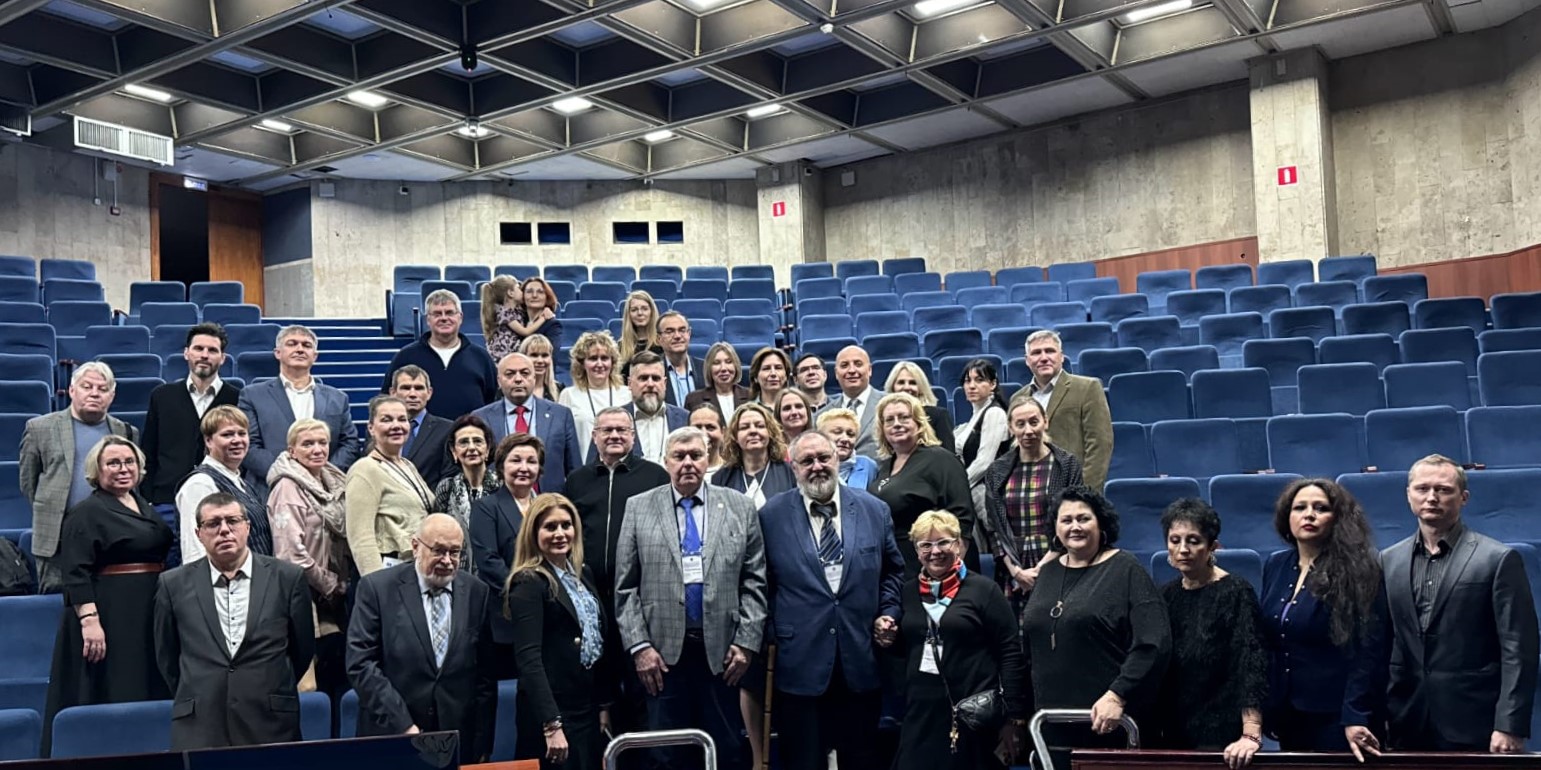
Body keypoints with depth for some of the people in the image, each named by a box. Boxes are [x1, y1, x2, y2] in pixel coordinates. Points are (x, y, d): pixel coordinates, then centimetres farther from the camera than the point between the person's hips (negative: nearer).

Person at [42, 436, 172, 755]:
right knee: (110, 699, -3)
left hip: (149, 618, 8)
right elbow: (75, 573, -15)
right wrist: (89, 619, -25)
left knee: (147, 694, 12)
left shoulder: (142, 505, 13)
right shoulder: (86, 513, -8)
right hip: (109, 618, -8)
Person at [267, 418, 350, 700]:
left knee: (339, 679, 7)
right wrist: (330, 585, -10)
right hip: (305, 598, -7)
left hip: (333, 600, 8)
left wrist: (341, 584, 7)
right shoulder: (288, 488, -10)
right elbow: (292, 552, -17)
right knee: (309, 686, -7)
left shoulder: (332, 483, 12)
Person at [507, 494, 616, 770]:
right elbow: (529, 660, -18)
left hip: (589, 711, 7)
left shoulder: (583, 576, 12)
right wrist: (552, 726, -24)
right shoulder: (529, 584, -11)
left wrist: (605, 705, 11)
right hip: (552, 713, -7)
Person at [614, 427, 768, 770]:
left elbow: (754, 581, 4)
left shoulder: (740, 507, 6)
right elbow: (625, 587, 3)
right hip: (662, 652, 0)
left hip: (721, 650, 0)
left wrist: (746, 642, -3)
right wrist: (639, 645, -4)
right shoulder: (638, 508, 5)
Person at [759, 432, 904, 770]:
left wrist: (887, 612, 2)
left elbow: (893, 570, 15)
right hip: (799, 663, -2)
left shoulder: (874, 509, 5)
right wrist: (771, 631, 0)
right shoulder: (771, 515, -1)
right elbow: (761, 579, 6)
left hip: (861, 660, 2)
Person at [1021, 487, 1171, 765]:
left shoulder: (1126, 570, -3)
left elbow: (1153, 644, -12)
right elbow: (1029, 647, 21)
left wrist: (1118, 696, -19)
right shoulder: (1048, 573, 15)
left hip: (1110, 722, -5)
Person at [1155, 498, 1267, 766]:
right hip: (1172, 735, 6)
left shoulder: (1236, 593, -12)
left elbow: (1251, 666, -21)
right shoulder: (1167, 595, 6)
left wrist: (1251, 735, -29)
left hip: (1221, 740, -5)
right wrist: (1151, 732, 7)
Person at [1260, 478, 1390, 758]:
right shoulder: (1275, 566, 6)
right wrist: (1260, 704, 11)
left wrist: (1355, 717, -22)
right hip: (1285, 714, 6)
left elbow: (1368, 652, -16)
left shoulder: (1357, 571, -11)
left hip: (1335, 717, -6)